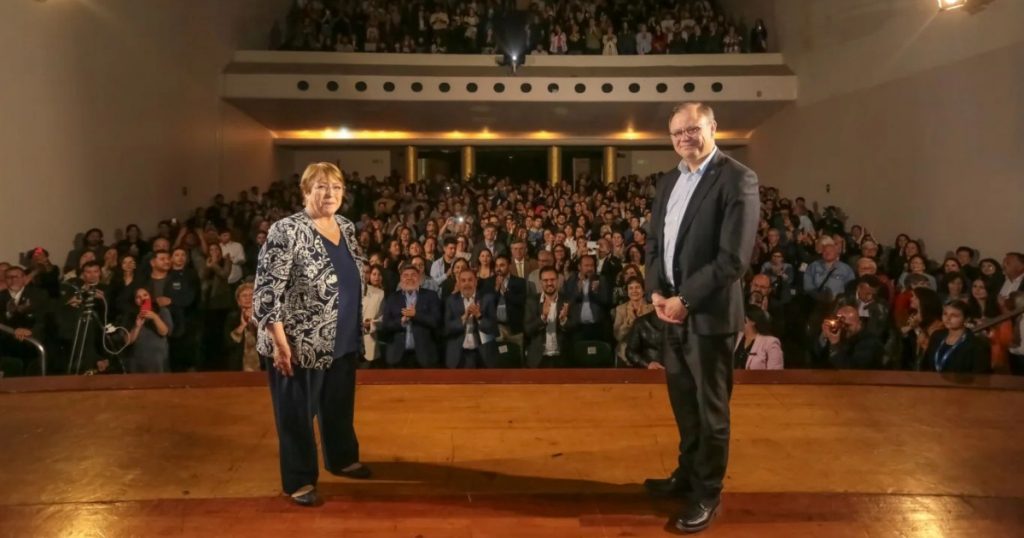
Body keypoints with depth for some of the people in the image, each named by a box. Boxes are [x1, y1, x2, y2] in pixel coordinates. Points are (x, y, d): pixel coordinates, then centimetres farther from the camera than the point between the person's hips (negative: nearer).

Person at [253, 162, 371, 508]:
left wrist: (357, 332, 16)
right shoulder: (286, 231, -17)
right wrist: (280, 343, -21)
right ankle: (299, 480, 25)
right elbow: (267, 290, -19)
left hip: (343, 342, 7)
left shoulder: (346, 227, 5)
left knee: (339, 405, 22)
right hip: (299, 345, -7)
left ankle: (342, 459, 43)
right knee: (297, 413, 9)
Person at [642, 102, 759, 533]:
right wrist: (656, 291, -3)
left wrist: (685, 300, -17)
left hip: (709, 314, -6)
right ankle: (687, 474, 36)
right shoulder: (668, 182, 12)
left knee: (710, 407, 7)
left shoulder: (737, 179, -11)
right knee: (683, 401, 18)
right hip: (672, 310, 7)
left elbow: (734, 257, -18)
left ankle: (707, 492, 23)